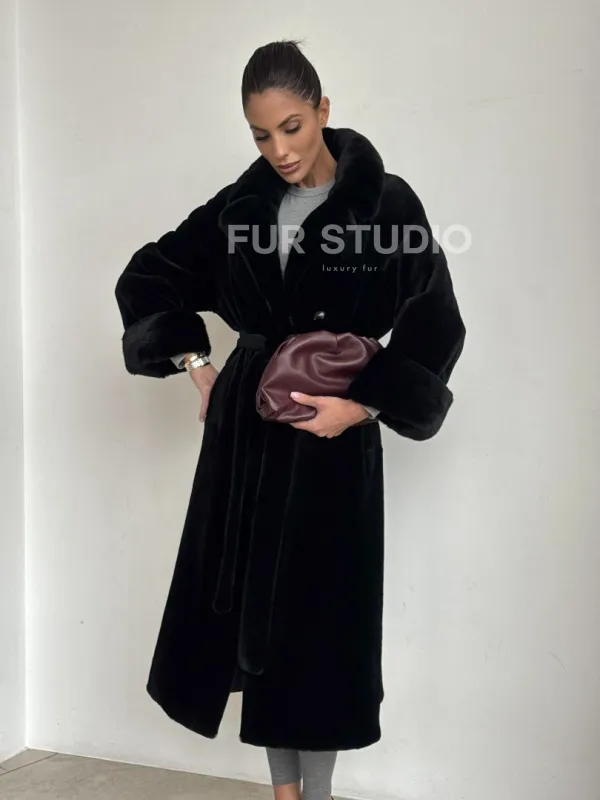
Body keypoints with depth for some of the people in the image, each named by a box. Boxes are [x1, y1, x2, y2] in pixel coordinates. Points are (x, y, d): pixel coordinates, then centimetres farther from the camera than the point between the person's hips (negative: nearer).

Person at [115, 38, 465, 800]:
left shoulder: (385, 202, -7)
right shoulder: (239, 206, 5)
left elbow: (435, 329, -7)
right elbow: (145, 277, 14)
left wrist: (365, 403, -14)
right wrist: (194, 362, 5)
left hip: (330, 438, -4)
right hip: (247, 428, 4)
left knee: (319, 613, 1)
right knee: (253, 608, 8)